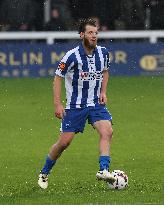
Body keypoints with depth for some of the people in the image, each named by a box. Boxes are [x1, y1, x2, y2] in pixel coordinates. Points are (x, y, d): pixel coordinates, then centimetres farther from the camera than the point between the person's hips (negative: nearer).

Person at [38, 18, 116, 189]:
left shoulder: (103, 53, -1)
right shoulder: (72, 56, -16)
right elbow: (58, 78, -8)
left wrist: (103, 92, 5)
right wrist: (57, 104, -13)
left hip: (96, 103, 4)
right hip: (75, 105, -4)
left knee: (107, 131, -21)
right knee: (64, 142, -1)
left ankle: (103, 170, -27)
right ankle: (44, 174, 20)